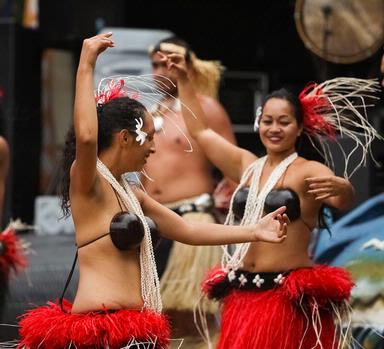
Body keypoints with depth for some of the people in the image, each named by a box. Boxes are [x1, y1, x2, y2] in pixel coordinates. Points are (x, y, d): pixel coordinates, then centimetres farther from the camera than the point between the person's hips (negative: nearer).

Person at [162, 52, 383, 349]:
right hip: (242, 295, 6)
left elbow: (343, 201, -23)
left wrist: (341, 189, -46)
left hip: (292, 299, -6)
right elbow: (201, 130, 23)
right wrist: (184, 80, 24)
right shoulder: (247, 166, 13)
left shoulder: (308, 172, -5)